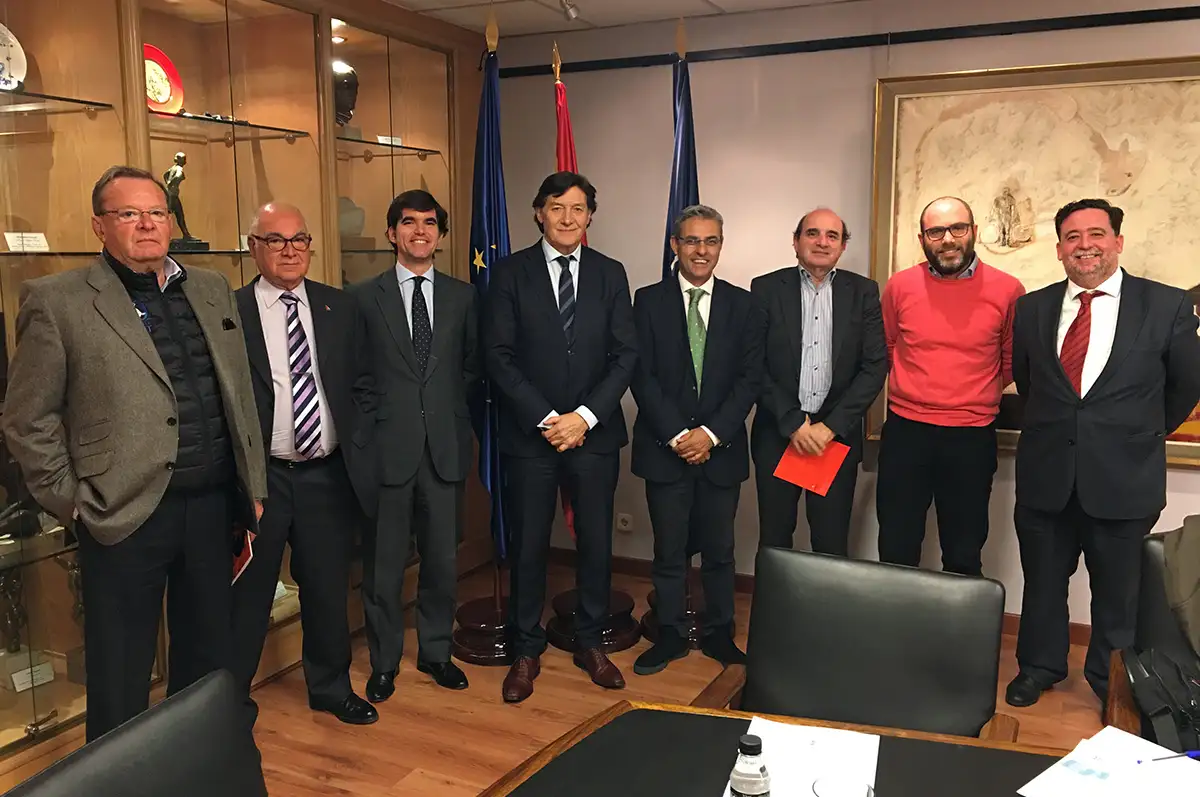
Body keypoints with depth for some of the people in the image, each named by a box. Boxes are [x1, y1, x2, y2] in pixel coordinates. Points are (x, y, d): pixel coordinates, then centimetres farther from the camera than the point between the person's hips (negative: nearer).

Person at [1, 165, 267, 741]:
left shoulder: (212, 289, 10)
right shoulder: (56, 300, -4)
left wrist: (252, 487, 11)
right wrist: (69, 500, -4)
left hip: (213, 504, 5)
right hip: (126, 516, -4)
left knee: (208, 659, 18)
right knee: (121, 680, 9)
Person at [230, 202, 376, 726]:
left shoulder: (339, 308, 5)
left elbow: (356, 386, 7)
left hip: (326, 473, 3)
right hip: (260, 477, -3)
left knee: (328, 588, 15)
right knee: (248, 592, 10)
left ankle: (331, 687, 35)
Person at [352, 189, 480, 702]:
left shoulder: (462, 296, 8)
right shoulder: (364, 297, 1)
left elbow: (473, 367, 12)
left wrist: (455, 415, 3)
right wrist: (366, 432, -4)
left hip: (446, 447, 2)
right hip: (387, 447, -2)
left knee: (442, 558, 11)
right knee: (384, 563, 7)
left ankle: (436, 652, 29)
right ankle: (384, 662, 24)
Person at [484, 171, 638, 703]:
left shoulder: (610, 274, 6)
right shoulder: (510, 273, 0)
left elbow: (625, 354, 1)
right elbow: (499, 356, -5)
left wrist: (585, 416, -10)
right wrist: (546, 418, -12)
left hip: (594, 434, 2)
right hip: (529, 434, -2)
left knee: (596, 541, 9)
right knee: (528, 545, 5)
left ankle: (589, 643, 27)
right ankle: (526, 650, 21)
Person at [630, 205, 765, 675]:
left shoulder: (743, 305, 5)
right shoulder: (649, 301, 2)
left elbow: (749, 379, 0)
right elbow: (642, 376, -3)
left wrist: (711, 433, -11)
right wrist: (677, 435, -11)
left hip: (722, 448, 1)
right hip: (664, 447, -1)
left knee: (719, 550, 10)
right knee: (669, 551, 7)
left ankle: (718, 634, 26)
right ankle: (671, 635, 22)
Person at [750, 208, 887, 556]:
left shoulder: (863, 292, 5)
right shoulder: (766, 288, 1)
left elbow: (875, 365, -1)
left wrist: (831, 426, -9)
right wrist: (792, 422, -10)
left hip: (837, 434, 1)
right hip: (777, 434, 0)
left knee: (832, 546, 5)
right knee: (774, 542, 8)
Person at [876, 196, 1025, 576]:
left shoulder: (1007, 290, -3)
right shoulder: (899, 287, 0)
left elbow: (1012, 362, 10)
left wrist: (974, 397, 9)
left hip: (972, 439, 0)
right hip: (905, 434, 1)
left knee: (964, 557, 13)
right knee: (895, 552, 9)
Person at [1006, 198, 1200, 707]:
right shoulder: (1033, 307, 2)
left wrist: (1144, 435, 12)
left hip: (1123, 477, -2)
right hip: (1045, 474, 2)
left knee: (1117, 590, 13)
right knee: (1043, 581, 16)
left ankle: (1112, 682, 34)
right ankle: (1040, 666, 36)